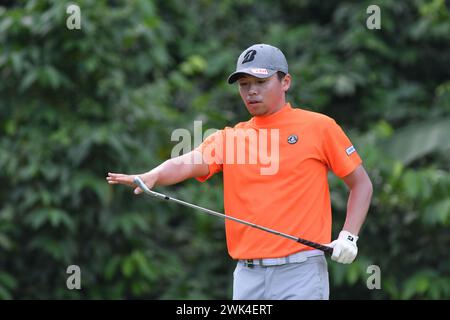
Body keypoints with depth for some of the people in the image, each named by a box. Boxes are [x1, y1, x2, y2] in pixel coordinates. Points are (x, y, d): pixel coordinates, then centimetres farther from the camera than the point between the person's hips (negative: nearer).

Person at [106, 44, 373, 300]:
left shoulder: (318, 127, 3)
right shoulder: (230, 137, 12)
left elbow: (361, 183, 8)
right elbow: (186, 164, -5)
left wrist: (348, 236, -5)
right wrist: (150, 178, -27)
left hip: (300, 272, -4)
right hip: (248, 276, 4)